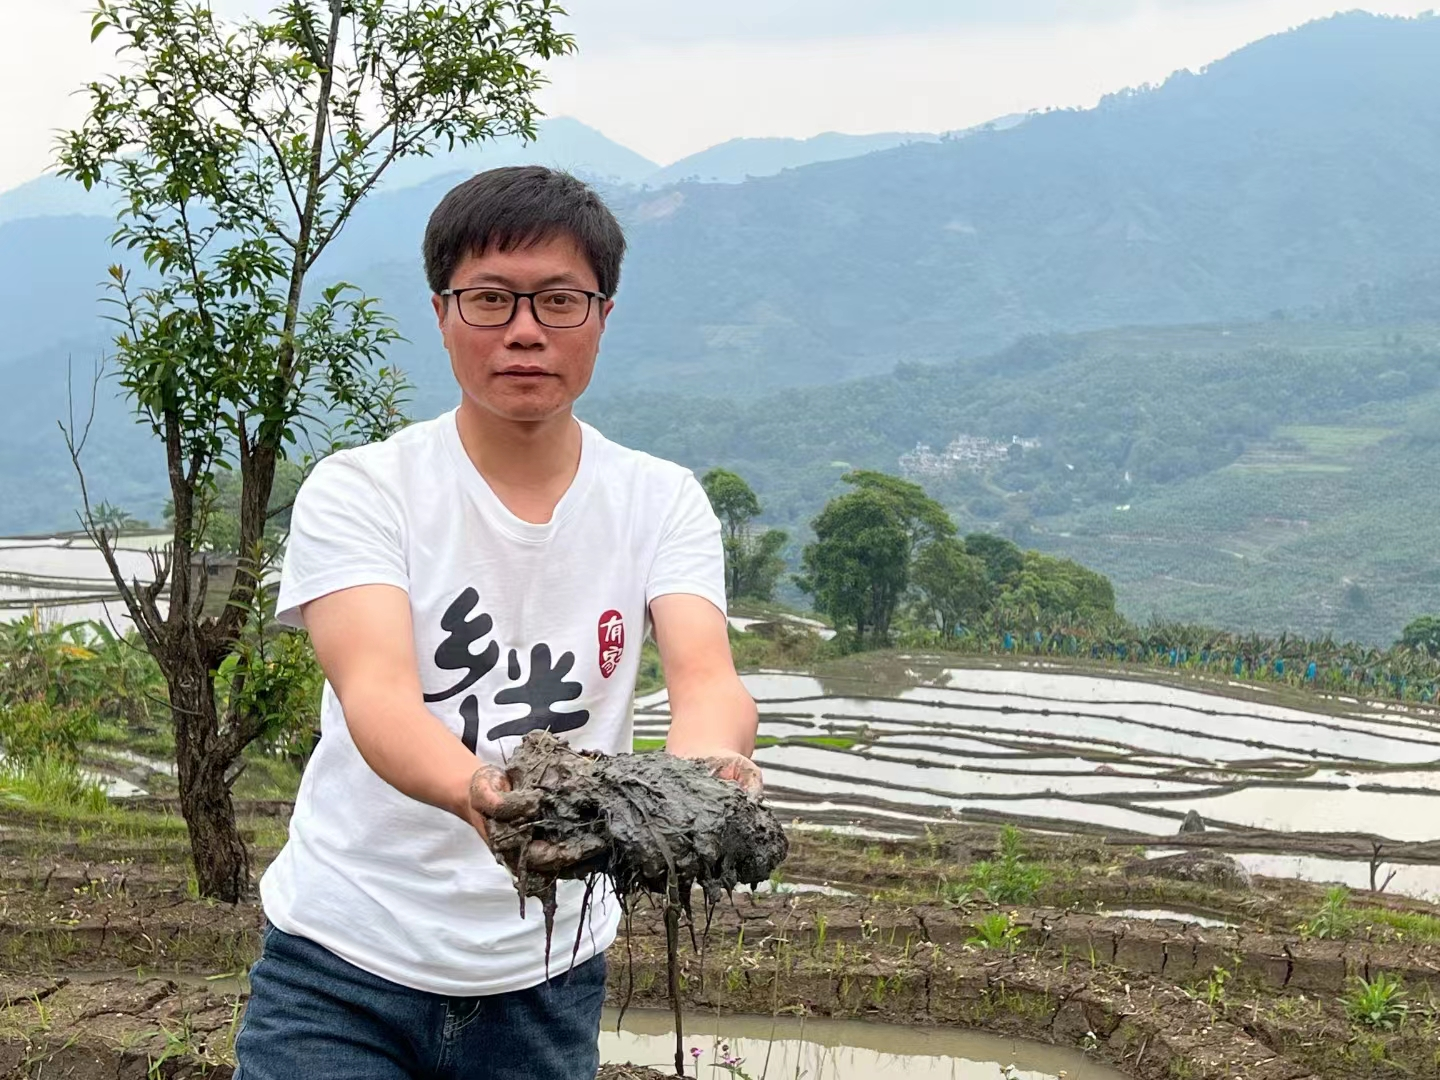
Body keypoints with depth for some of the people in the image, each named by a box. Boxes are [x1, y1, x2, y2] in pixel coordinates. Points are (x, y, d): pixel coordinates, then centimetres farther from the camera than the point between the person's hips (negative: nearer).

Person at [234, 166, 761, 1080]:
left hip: (550, 977, 3)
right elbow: (376, 692, -24)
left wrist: (706, 767, -40)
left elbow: (704, 674, -17)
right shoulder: (359, 490, -8)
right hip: (344, 968, -2)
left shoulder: (662, 503, 0)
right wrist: (477, 788, -45)